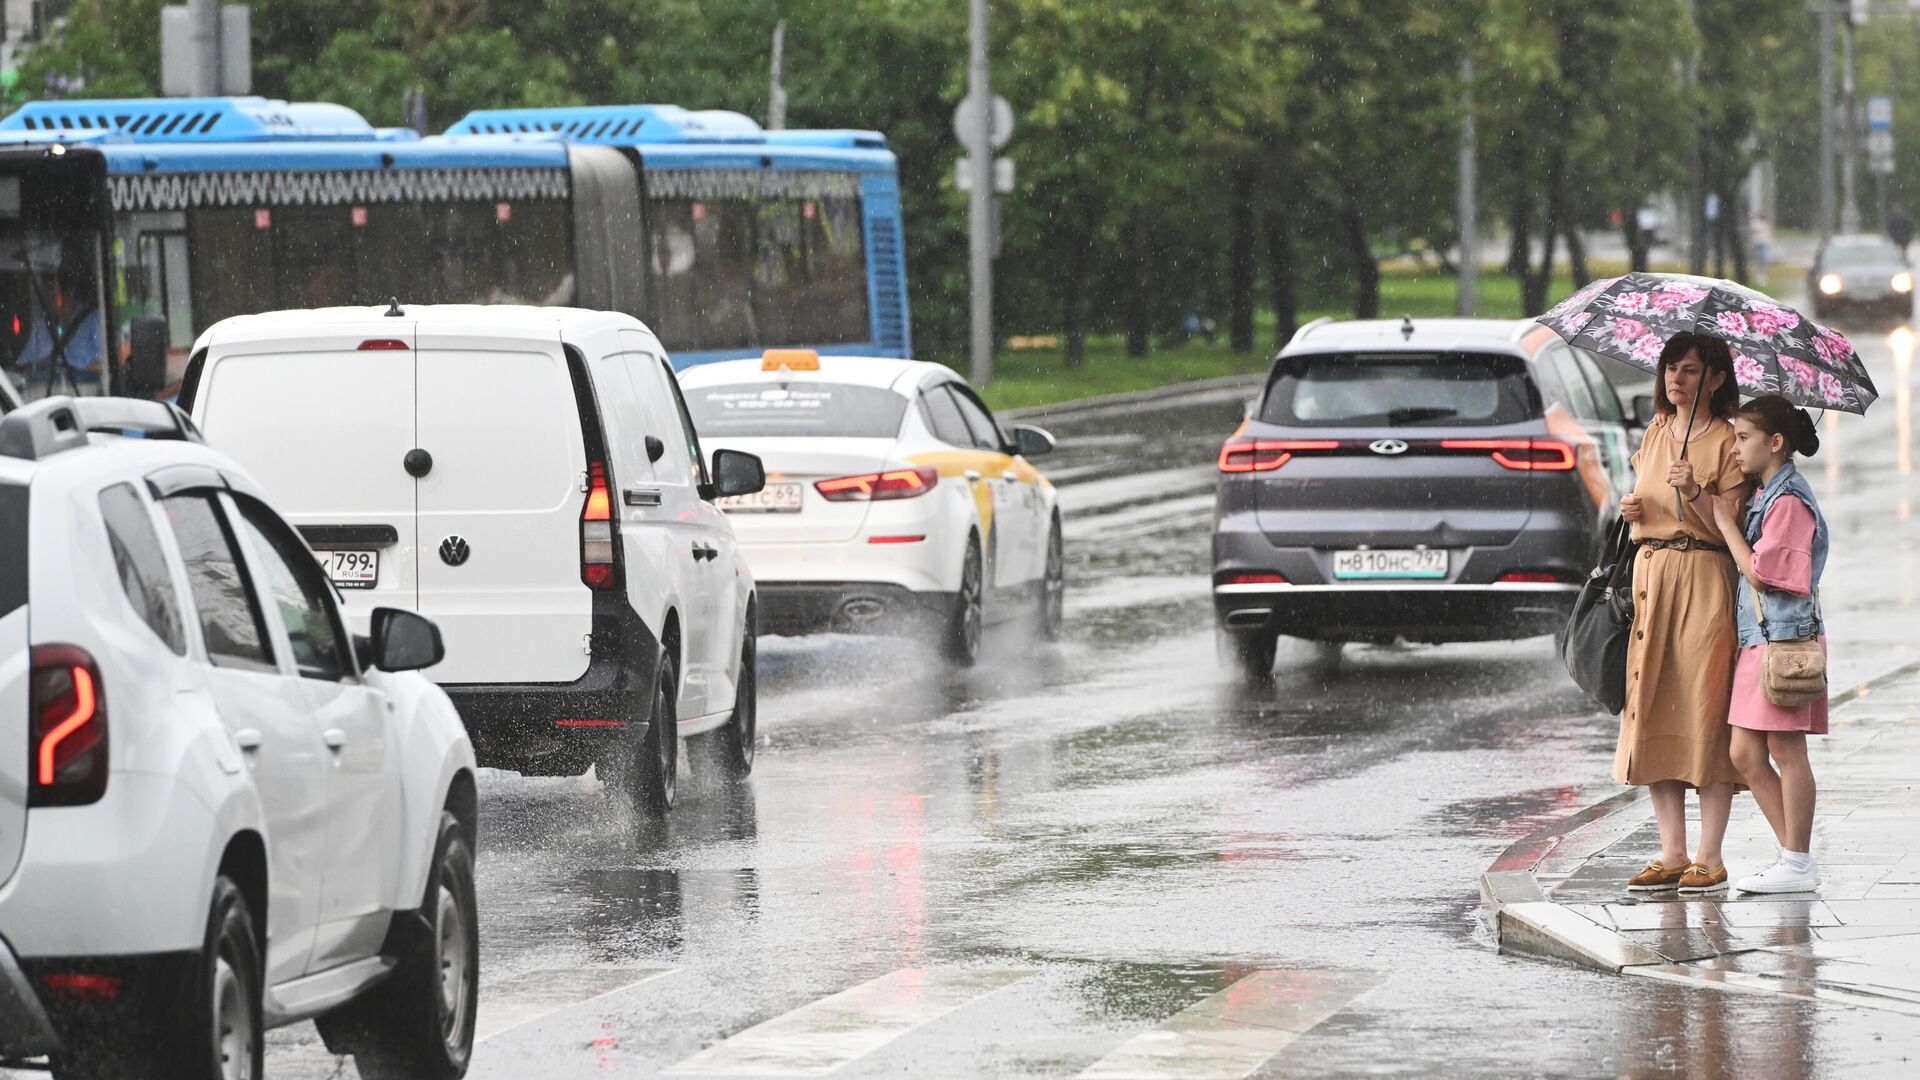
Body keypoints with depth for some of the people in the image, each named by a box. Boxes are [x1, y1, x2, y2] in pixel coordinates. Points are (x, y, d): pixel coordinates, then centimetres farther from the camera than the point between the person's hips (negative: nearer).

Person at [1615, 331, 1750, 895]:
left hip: (1705, 581, -6)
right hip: (1650, 574, 6)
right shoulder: (1654, 436, 14)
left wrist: (1697, 494, -26)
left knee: (1705, 711, -7)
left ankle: (1710, 856, -3)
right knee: (1654, 712, 3)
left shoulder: (1727, 442, -5)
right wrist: (1632, 509, 3)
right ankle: (1672, 853, 7)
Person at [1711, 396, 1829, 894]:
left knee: (1786, 750, -4)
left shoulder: (1789, 500, -14)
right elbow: (1746, 565, 14)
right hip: (1758, 638, 10)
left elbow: (1759, 572, -17)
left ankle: (1797, 865, 1)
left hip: (1786, 636, -10)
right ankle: (1796, 853, 12)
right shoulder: (1766, 496, 16)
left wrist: (1726, 522, -7)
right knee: (1746, 754, 8)